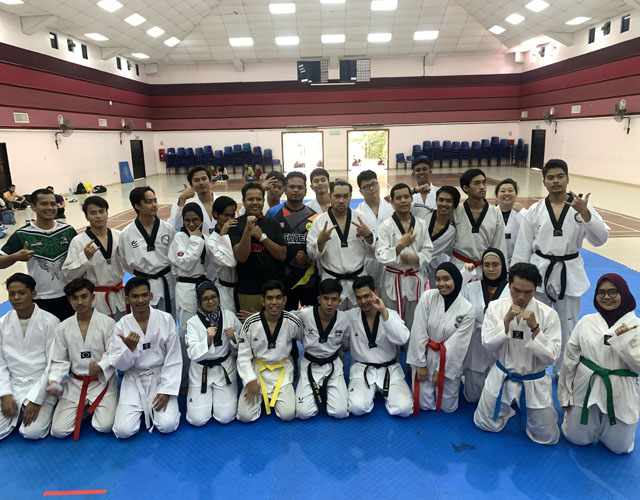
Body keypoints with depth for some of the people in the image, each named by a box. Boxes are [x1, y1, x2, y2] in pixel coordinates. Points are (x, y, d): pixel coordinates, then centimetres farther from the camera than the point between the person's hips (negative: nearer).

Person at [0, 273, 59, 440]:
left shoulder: (50, 322, -10)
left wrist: (35, 400, -15)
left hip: (40, 385, -3)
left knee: (32, 432, -21)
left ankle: (44, 411, 10)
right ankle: (20, 412, 14)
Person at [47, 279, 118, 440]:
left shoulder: (108, 323, -10)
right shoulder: (63, 328, 0)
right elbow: (59, 361, 3)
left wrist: (100, 367, -31)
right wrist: (53, 382, -15)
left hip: (102, 381, -3)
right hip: (75, 383, 3)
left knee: (105, 426, -18)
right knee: (58, 430, -9)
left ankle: (94, 407, 17)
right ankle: (84, 408, 20)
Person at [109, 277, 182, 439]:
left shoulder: (166, 319, -10)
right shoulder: (122, 325, -6)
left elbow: (173, 359, -7)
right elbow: (119, 365, -4)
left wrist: (166, 391, -14)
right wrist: (130, 348, -25)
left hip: (161, 377, -1)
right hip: (134, 380, 1)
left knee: (167, 426, -18)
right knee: (123, 431, -14)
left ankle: (155, 407, 15)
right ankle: (142, 409, 17)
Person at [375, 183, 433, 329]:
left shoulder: (421, 224, 6)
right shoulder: (386, 226, -4)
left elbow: (428, 250, 7)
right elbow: (381, 256, -11)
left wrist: (417, 258, -14)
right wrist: (401, 245, -25)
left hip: (416, 280, 3)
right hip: (393, 280, -3)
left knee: (415, 323, 10)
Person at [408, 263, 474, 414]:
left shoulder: (467, 309, -13)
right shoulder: (427, 297, -12)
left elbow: (458, 344, -10)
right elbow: (418, 332, -11)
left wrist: (440, 370, -8)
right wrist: (420, 364, -8)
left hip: (448, 362, 0)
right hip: (424, 356, 1)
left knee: (447, 407, 8)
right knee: (425, 405, 4)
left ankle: (455, 383, 37)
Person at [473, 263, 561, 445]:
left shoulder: (549, 314, -17)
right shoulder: (496, 307, -12)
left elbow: (550, 357, -18)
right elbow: (488, 344, -16)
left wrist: (534, 327, -32)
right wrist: (507, 319, -28)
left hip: (534, 382, -1)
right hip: (501, 377, 1)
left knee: (547, 437, 9)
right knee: (486, 425, 12)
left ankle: (523, 407, 35)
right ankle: (510, 405, 39)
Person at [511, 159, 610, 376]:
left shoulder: (581, 206, -3)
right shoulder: (535, 210, -1)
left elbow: (600, 238, -12)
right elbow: (522, 248, 1)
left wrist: (584, 212, -26)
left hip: (569, 274, 0)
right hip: (539, 272, 0)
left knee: (567, 326, 13)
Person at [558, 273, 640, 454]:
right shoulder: (586, 322, -3)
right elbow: (570, 358, 2)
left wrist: (621, 339, -24)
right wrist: (565, 394, 5)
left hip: (619, 394, -1)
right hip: (586, 389, 1)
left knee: (619, 447, 11)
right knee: (577, 439, 10)